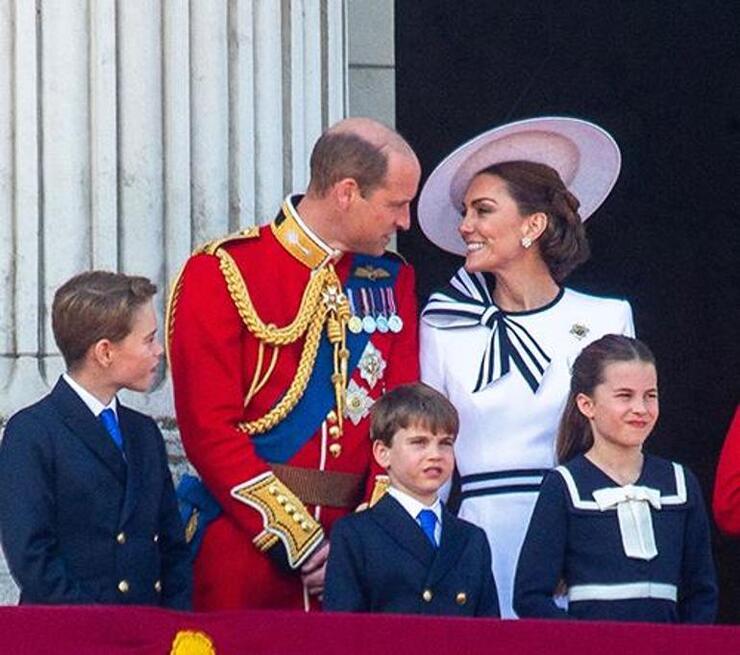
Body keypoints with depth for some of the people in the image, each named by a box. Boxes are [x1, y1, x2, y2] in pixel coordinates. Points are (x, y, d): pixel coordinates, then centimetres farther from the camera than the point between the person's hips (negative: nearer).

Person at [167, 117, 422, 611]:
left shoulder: (392, 281, 12)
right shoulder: (221, 274, -3)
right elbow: (210, 430, -9)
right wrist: (298, 542, -13)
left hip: (352, 555, 4)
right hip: (244, 550, -4)